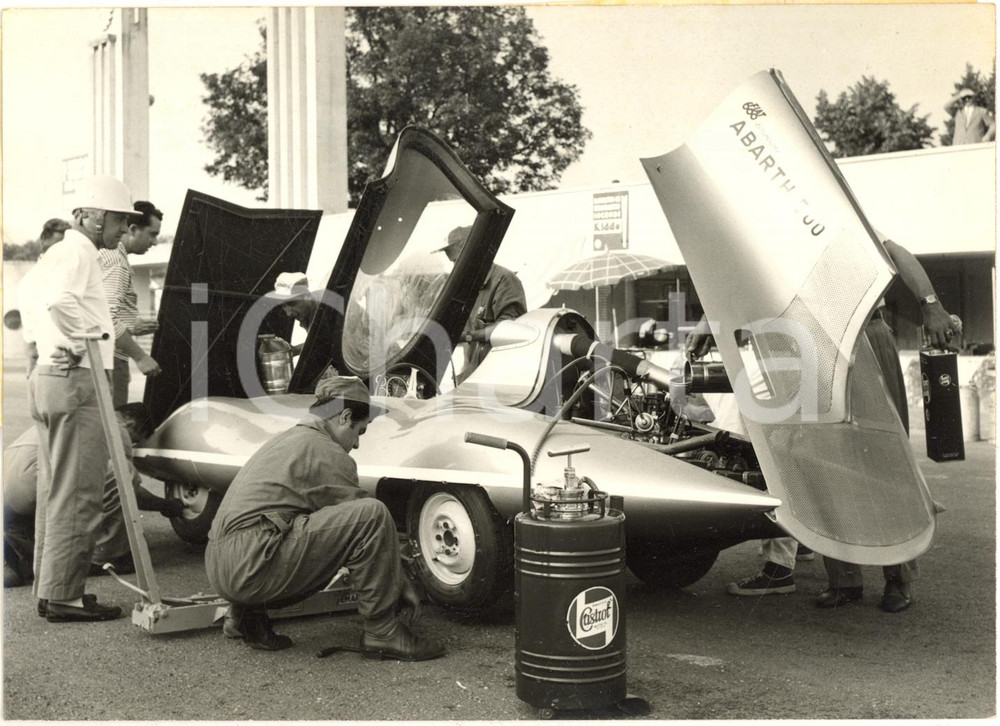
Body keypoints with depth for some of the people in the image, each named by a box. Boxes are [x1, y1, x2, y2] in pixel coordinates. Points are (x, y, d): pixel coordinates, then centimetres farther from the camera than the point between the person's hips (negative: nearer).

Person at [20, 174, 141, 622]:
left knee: (55, 492, 14)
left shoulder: (57, 253, 22)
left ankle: (50, 586, 22)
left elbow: (29, 298, 30)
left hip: (47, 378, 11)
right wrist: (80, 341, -19)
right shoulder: (78, 251, -11)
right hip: (76, 382, -11)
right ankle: (64, 595, -4)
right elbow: (60, 300, -29)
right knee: (77, 495, -7)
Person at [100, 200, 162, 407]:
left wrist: (131, 327, 18)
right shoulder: (116, 260, -12)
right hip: (110, 359, -10)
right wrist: (140, 356, -22)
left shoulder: (105, 254, 20)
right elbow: (108, 318, -24)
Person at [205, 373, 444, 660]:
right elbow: (368, 523, 0)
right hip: (250, 564, -10)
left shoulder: (288, 438, 25)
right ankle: (382, 632, -7)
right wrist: (402, 584, 11)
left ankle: (247, 612, 18)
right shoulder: (326, 453, -5)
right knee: (372, 514, -14)